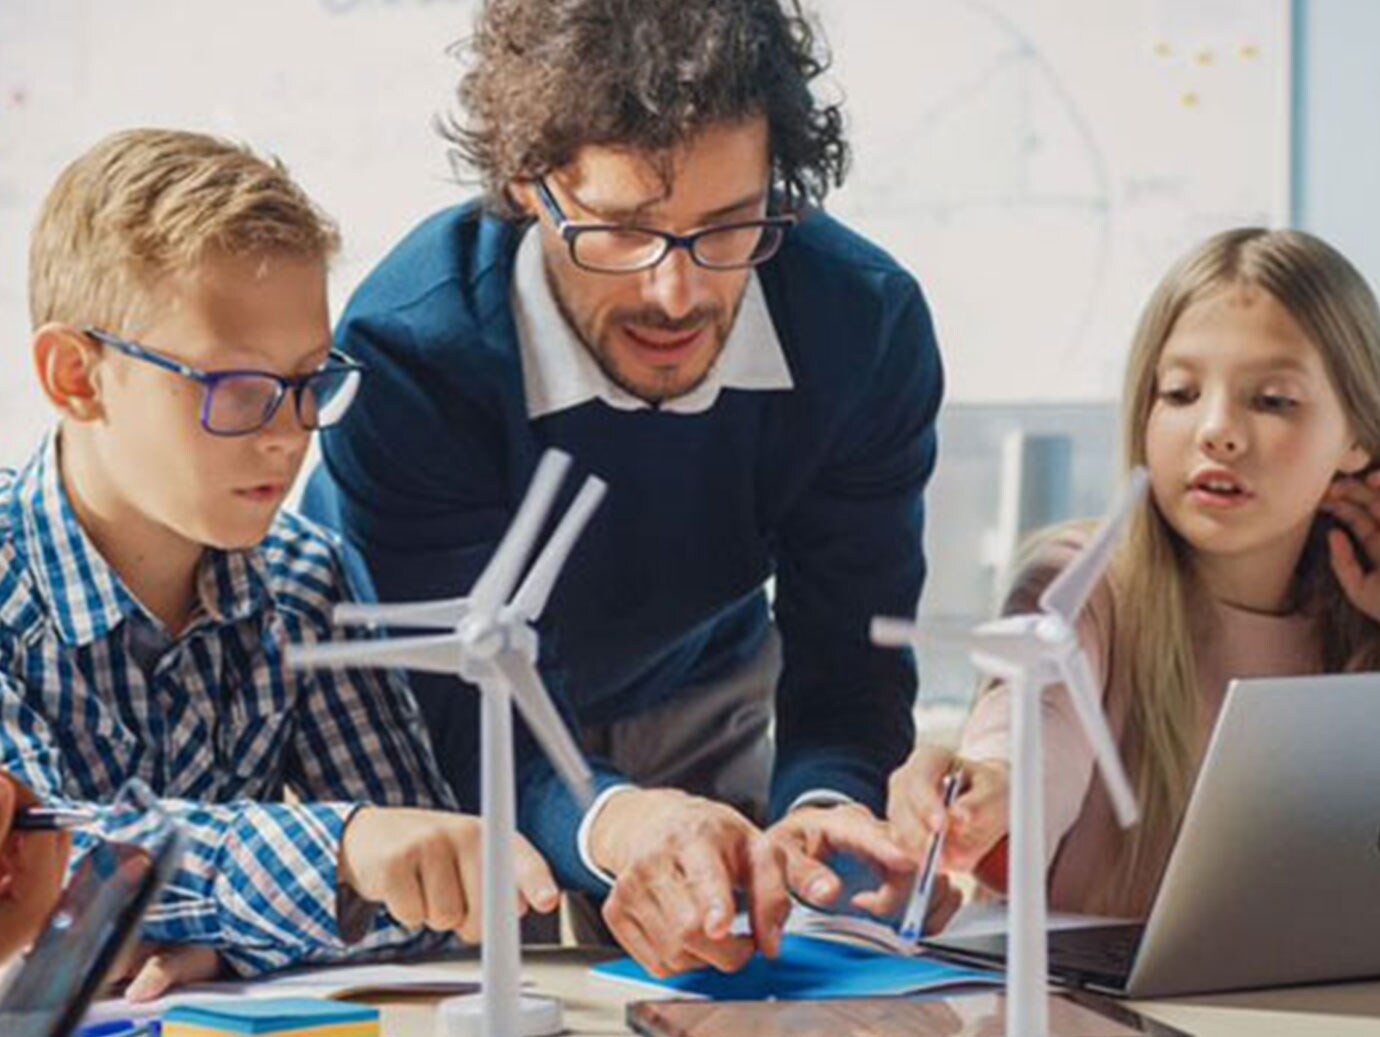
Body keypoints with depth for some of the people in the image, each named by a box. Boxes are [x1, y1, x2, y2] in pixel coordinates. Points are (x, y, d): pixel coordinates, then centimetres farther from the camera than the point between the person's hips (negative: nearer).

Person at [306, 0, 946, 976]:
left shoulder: (868, 321, -24)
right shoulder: (407, 350, -33)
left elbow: (848, 657, -19)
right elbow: (463, 712, -33)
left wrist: (821, 808, -43)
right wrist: (610, 823, -56)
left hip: (698, 698, 3)